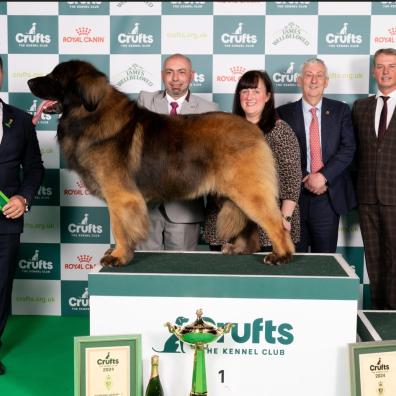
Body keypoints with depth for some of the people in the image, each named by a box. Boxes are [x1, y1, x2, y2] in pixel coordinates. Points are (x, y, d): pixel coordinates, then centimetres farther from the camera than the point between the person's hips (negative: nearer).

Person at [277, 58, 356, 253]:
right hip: (295, 194, 0)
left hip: (329, 196, 1)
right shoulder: (284, 113, 3)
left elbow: (348, 148, -3)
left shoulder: (340, 110, 6)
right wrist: (304, 180, -11)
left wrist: (323, 176, -14)